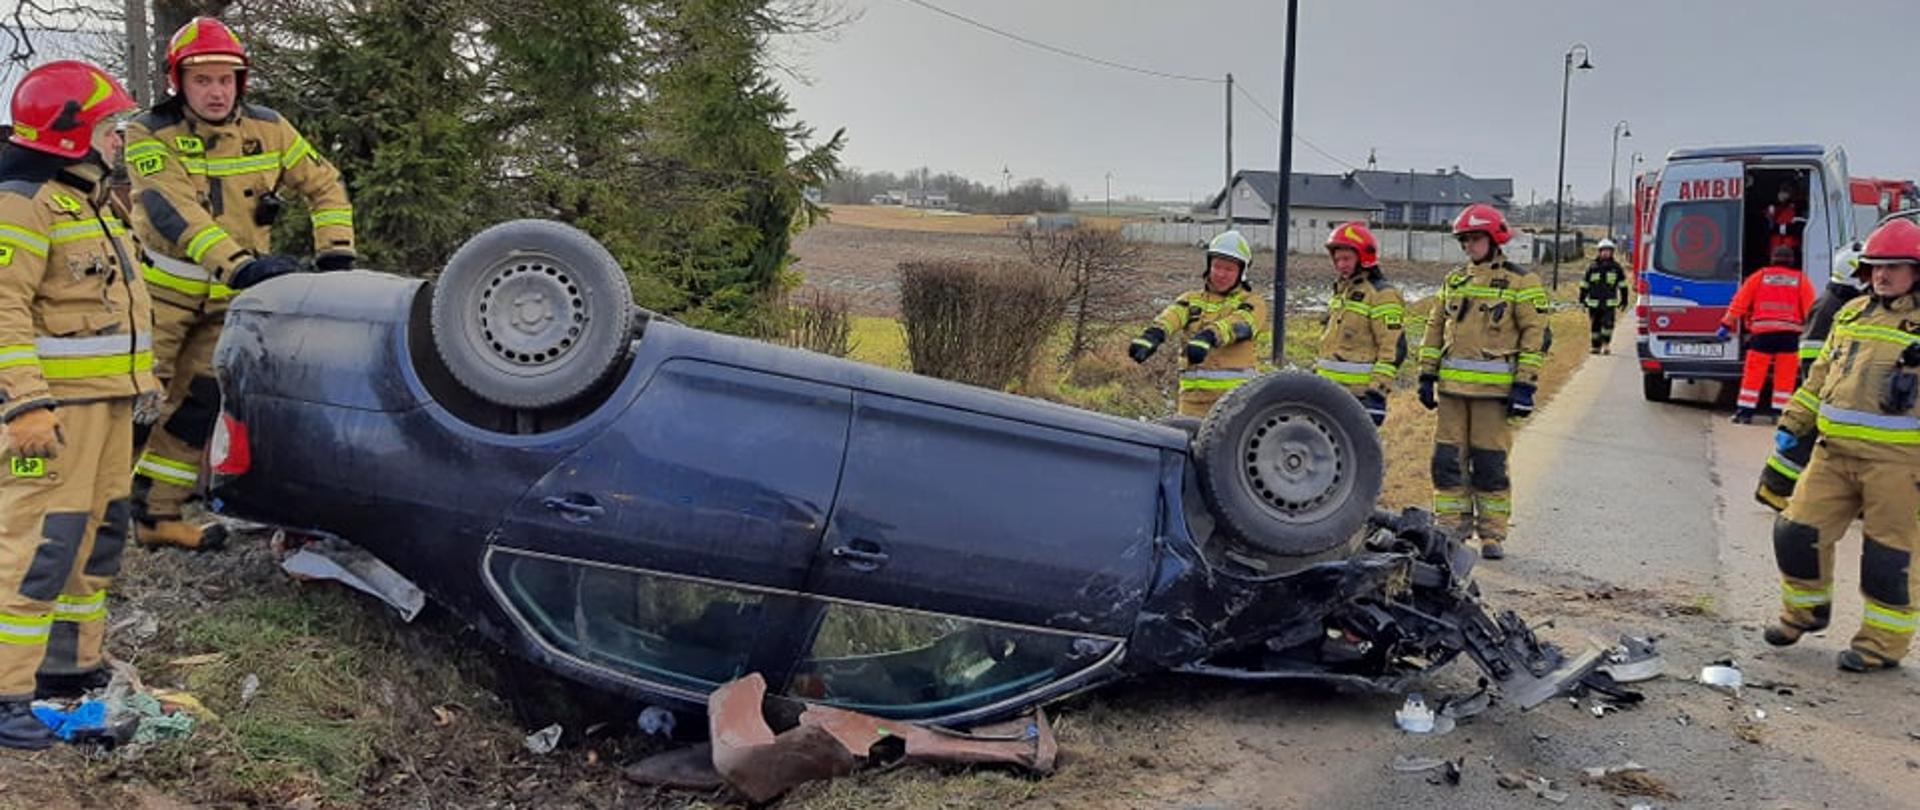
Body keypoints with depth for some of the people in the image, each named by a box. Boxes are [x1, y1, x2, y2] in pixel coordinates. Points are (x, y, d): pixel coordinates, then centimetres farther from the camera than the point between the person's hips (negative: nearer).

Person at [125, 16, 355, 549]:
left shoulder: (267, 130, -3)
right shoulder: (151, 137, -14)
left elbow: (324, 184, 7)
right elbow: (171, 210, -29)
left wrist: (335, 251, -6)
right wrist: (239, 263, -43)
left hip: (228, 299, 3)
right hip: (161, 290, -3)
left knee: (200, 402, 2)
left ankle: (156, 512, 12)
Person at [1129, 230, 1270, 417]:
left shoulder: (1252, 303, 5)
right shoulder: (1192, 299, 14)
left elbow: (1237, 324, -17)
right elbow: (1172, 315, -9)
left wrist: (1207, 338, -39)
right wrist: (1154, 334, -32)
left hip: (1234, 393, -3)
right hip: (1194, 391, 3)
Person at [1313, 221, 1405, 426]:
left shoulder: (1382, 295, -11)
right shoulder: (1341, 292, 18)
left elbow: (1393, 349, -17)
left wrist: (1378, 392, -21)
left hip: (1360, 393, -9)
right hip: (1330, 392, 9)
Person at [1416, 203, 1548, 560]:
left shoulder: (1521, 283, -2)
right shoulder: (1454, 281, 14)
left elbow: (1536, 336, -4)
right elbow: (1435, 329, 18)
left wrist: (1525, 385, -10)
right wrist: (1427, 375, 12)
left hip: (1494, 388, -5)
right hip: (1452, 386, 5)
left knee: (1490, 464, -1)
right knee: (1447, 460, 5)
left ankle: (1492, 534, 9)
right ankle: (1451, 528, 14)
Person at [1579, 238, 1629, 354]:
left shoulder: (1616, 267, 5)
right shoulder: (1592, 267, 5)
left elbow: (1623, 285, 10)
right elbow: (1584, 285, 11)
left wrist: (1624, 300, 9)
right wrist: (1582, 300, 8)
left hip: (1610, 303, -1)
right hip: (1594, 303, 1)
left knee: (1608, 323, -15)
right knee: (1595, 326, 5)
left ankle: (1606, 346, -5)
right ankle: (1596, 347, 15)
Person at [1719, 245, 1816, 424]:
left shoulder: (1759, 277, 9)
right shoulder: (1801, 279, 9)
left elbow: (1740, 302, 6)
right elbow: (1810, 310, 4)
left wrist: (1727, 325, 8)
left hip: (1762, 332, 0)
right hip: (1789, 333, 0)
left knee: (1753, 374, 3)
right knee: (1785, 376, 6)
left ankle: (1744, 411, 4)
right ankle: (1780, 412, 7)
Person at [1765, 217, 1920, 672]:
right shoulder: (1851, 314, 15)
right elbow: (1821, 375, 22)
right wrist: (1793, 424, 18)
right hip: (1835, 451, 6)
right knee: (1797, 529, 6)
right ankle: (1806, 611, 28)